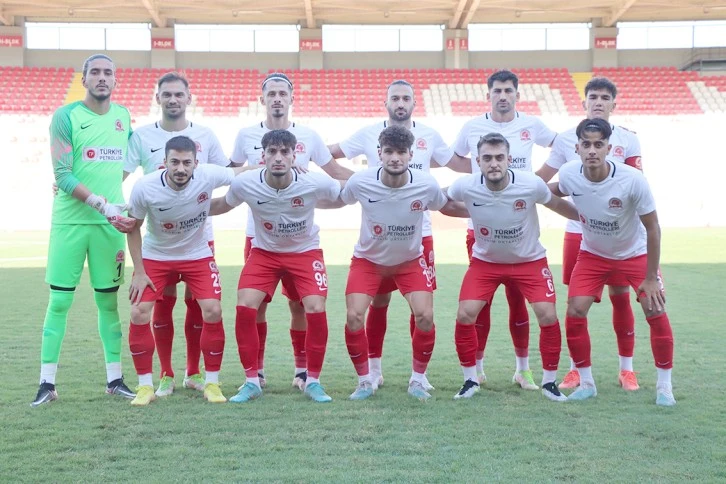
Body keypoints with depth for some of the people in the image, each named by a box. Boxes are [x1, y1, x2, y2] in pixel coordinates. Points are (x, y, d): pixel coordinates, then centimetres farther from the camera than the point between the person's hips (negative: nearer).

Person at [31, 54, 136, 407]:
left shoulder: (123, 116, 10)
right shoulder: (65, 117, -4)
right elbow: (63, 176, -12)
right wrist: (103, 204, -20)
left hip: (111, 221, 4)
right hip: (70, 220, -3)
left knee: (109, 300, 8)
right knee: (59, 300, -1)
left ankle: (114, 379, 15)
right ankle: (47, 383, 6)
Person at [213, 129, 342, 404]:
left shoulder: (315, 183, -24)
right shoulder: (245, 184, -20)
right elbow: (222, 206, 1)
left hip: (305, 251, -1)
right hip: (264, 251, 1)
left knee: (316, 310, -18)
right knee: (245, 307, -15)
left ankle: (312, 381, 4)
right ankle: (252, 381, 2)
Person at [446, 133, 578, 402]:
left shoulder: (531, 185, -25)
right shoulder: (465, 187, -23)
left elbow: (557, 204, -4)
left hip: (529, 261, -1)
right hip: (485, 261, 1)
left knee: (548, 317, -12)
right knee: (465, 316, -12)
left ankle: (549, 382, 10)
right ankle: (470, 380, 10)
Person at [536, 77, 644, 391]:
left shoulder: (627, 140, 3)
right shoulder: (567, 139, 3)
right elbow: (542, 179, 9)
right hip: (578, 232, 1)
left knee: (621, 297, 3)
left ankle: (626, 368, 16)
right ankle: (576, 367, 17)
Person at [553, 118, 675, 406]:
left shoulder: (633, 180, -31)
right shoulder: (569, 175, -22)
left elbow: (652, 228, -19)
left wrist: (650, 278, -16)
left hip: (635, 254, -2)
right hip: (592, 255, 2)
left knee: (656, 312, -10)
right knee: (574, 313, -9)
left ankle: (664, 385, 10)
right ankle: (586, 383, 10)